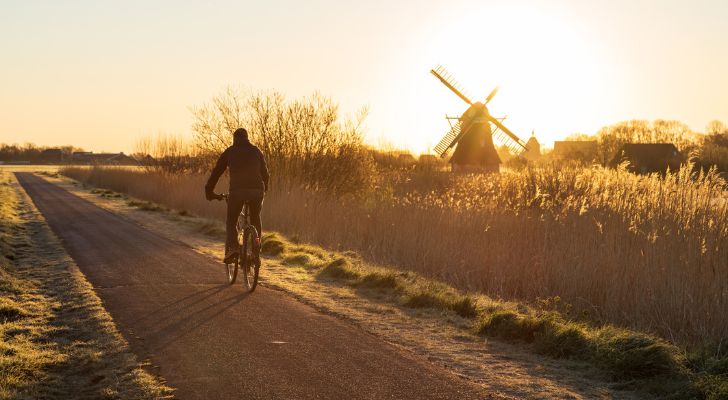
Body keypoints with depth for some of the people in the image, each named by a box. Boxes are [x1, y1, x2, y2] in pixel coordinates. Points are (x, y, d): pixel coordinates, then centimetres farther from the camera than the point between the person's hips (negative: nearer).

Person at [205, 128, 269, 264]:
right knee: (256, 219, 26)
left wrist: (209, 191, 22)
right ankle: (256, 250, 18)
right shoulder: (256, 151, 19)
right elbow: (265, 173, 25)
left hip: (237, 190, -2)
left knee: (231, 221, 13)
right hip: (257, 190, 2)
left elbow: (216, 172, 14)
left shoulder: (229, 152, 14)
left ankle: (232, 248, -11)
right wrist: (264, 189, 40)